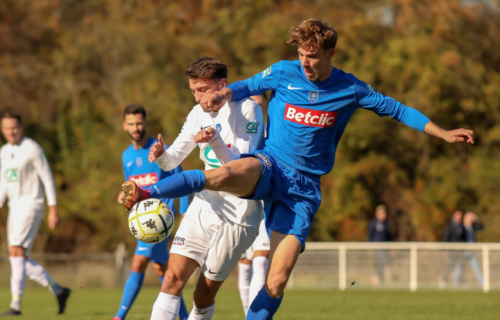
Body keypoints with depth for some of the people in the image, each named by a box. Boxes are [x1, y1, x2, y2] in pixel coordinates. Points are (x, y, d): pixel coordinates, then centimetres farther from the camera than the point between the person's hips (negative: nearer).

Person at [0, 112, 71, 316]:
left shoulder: (32, 149, -8)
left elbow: (47, 179, -8)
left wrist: (53, 209, -13)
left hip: (31, 205, -8)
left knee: (16, 252, -18)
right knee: (21, 260, 5)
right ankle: (59, 291, 18)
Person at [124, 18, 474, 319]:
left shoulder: (350, 89, 2)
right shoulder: (284, 73, -1)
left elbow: (396, 109, 11)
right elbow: (248, 86, 12)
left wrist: (443, 133, 9)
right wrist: (224, 94, -12)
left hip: (304, 187, 1)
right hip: (269, 166, -1)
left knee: (277, 282, -11)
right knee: (224, 175, -38)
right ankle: (144, 193, -29)